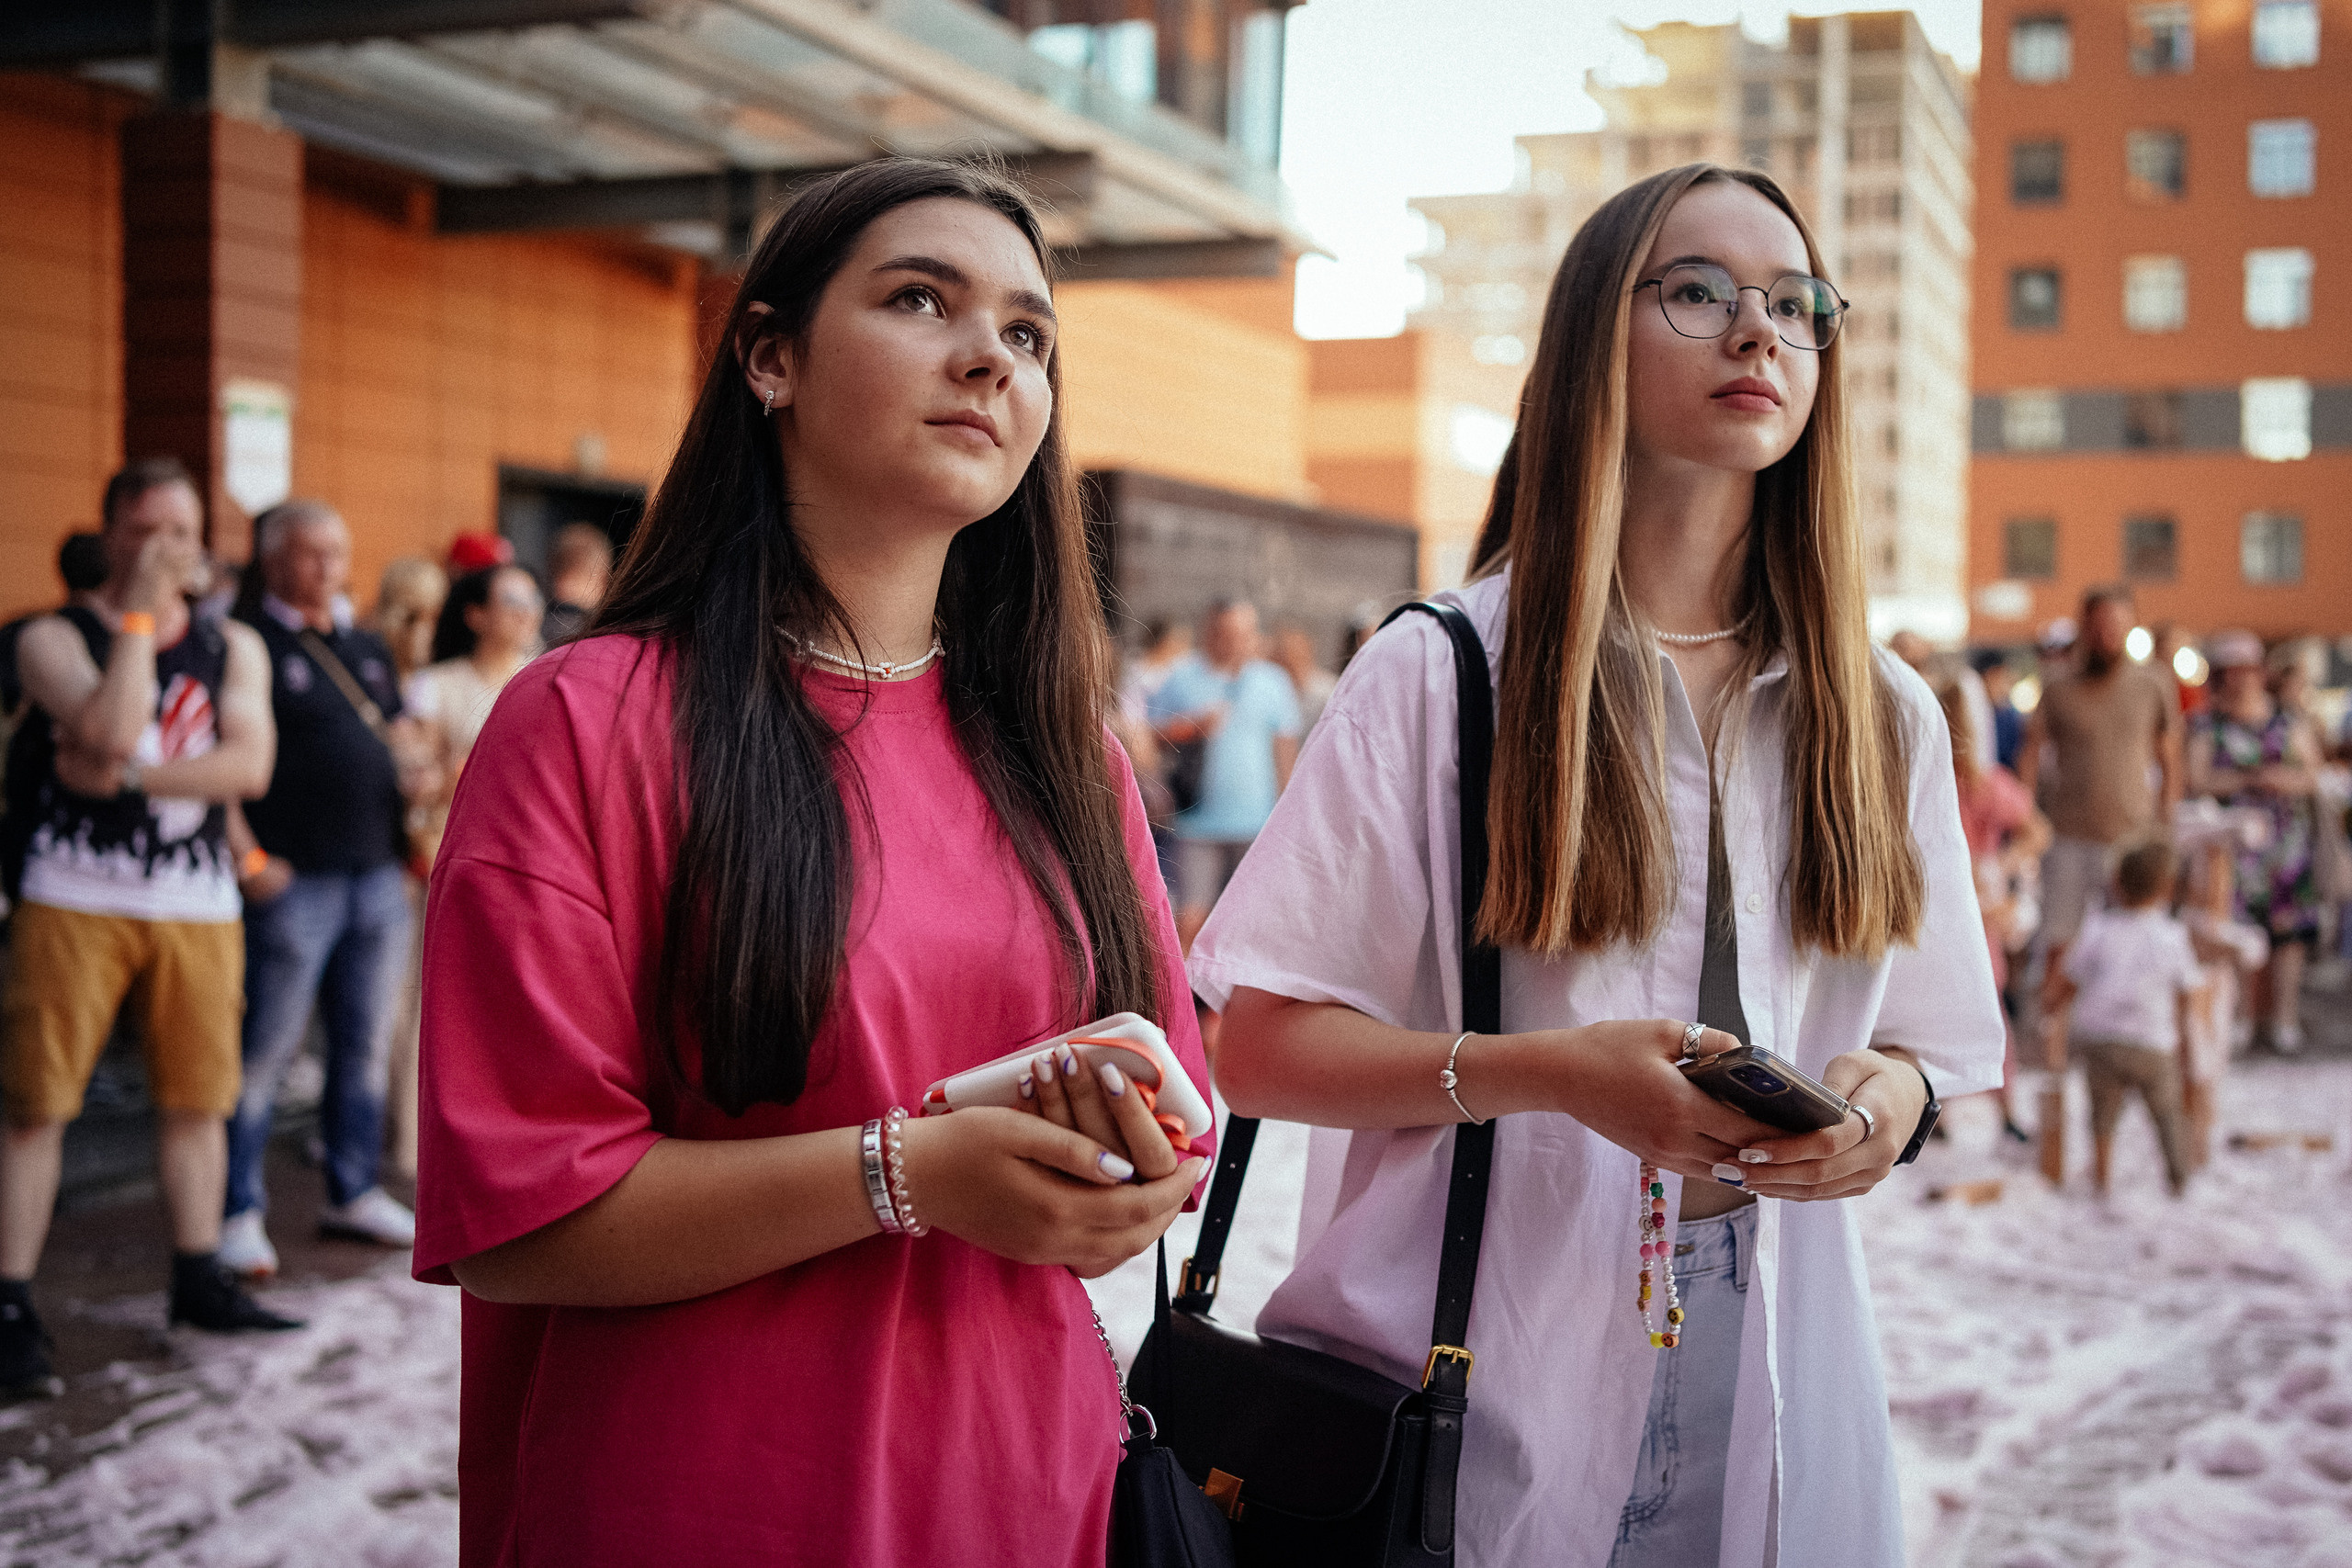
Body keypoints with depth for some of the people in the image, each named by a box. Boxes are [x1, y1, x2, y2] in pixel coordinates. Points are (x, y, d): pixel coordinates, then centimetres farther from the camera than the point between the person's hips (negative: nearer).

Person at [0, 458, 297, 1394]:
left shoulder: (233, 648, 11)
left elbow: (250, 764, -4)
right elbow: (108, 731, -19)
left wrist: (128, 776, -13)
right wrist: (138, 616, -11)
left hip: (197, 905, 4)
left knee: (197, 1097, 9)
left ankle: (198, 1280, 22)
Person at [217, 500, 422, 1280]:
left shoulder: (368, 649, 17)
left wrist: (407, 847, 9)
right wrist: (249, 858, -17)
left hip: (378, 877, 7)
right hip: (293, 882, -6)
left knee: (367, 1045, 11)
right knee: (265, 1051, -3)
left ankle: (354, 1193, 22)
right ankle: (240, 1214, 4)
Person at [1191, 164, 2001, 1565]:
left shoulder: (1885, 716, 6)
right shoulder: (1438, 674, -7)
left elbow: (1929, 1042, 12)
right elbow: (1258, 1048, -9)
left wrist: (1888, 1098, -11)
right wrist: (1546, 1071, -22)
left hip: (1768, 1392, 4)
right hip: (1476, 1384, -3)